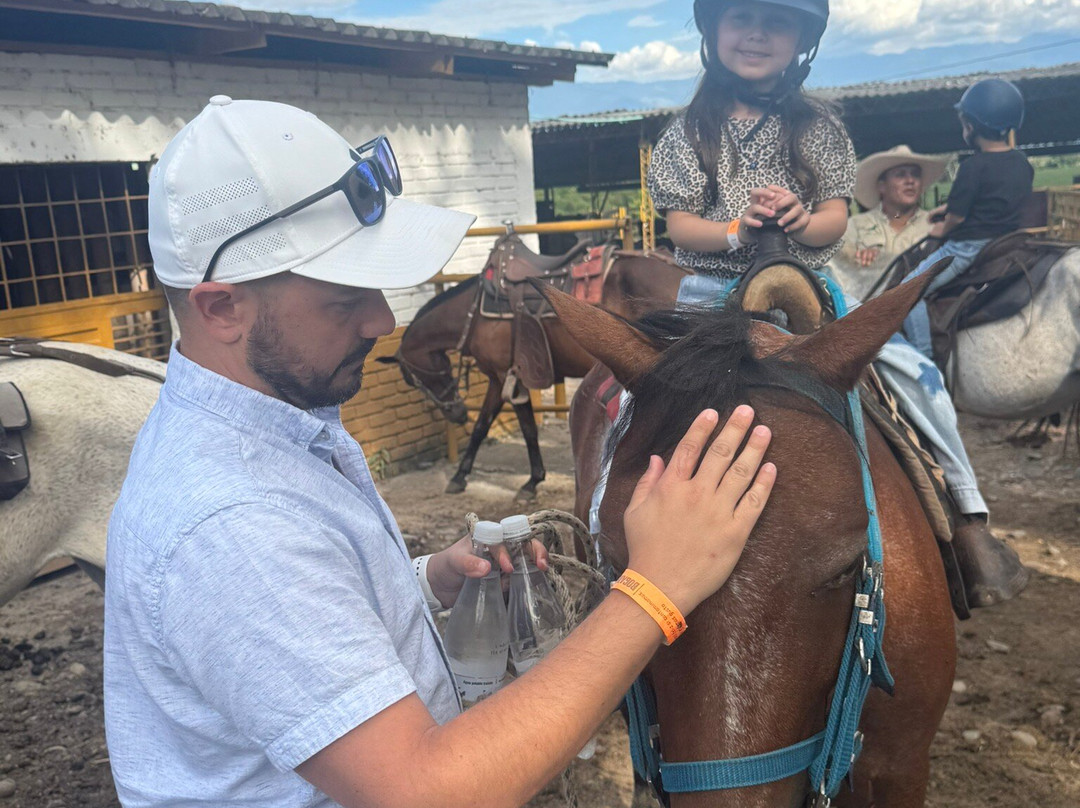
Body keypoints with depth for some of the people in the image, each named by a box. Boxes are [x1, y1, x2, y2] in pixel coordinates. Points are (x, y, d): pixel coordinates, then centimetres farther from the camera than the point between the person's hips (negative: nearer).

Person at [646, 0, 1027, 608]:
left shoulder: (817, 127, 7)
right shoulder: (691, 130, 4)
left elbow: (835, 221, 1)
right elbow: (680, 226, -3)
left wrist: (801, 220, -23)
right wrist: (737, 230, -23)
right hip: (714, 292, -1)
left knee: (915, 370, -12)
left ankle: (971, 517, 3)